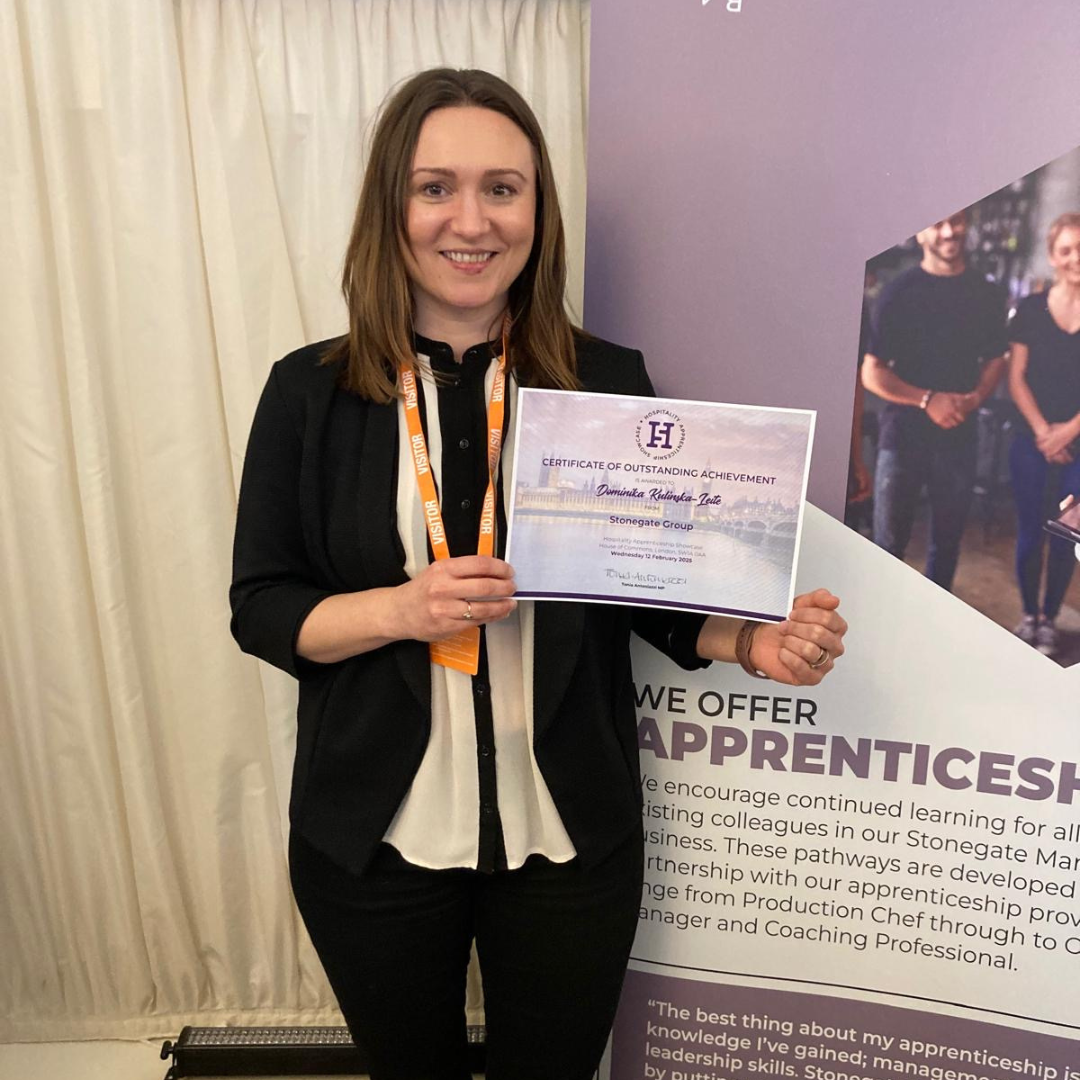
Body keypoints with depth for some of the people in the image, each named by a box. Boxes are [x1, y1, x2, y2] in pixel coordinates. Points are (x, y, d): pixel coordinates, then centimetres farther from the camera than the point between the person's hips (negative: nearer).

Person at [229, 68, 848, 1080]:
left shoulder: (610, 382, -6)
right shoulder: (310, 391, -7)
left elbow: (655, 589, 2)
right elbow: (259, 607, -4)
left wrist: (751, 641, -18)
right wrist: (404, 609, -22)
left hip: (571, 834, 1)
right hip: (374, 836, 0)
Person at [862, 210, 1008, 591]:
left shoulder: (984, 294, 5)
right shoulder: (899, 291, -6)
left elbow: (995, 359, 14)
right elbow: (872, 373, -9)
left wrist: (976, 397, -7)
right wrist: (927, 400, -19)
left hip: (959, 434, 4)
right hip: (903, 433, -3)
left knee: (948, 537, 13)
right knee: (889, 541, 3)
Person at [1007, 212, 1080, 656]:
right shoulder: (1031, 309, 1)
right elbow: (1016, 377, 0)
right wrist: (1042, 430, -10)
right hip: (1031, 440, 0)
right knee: (1029, 529, 5)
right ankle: (1028, 615, 22)